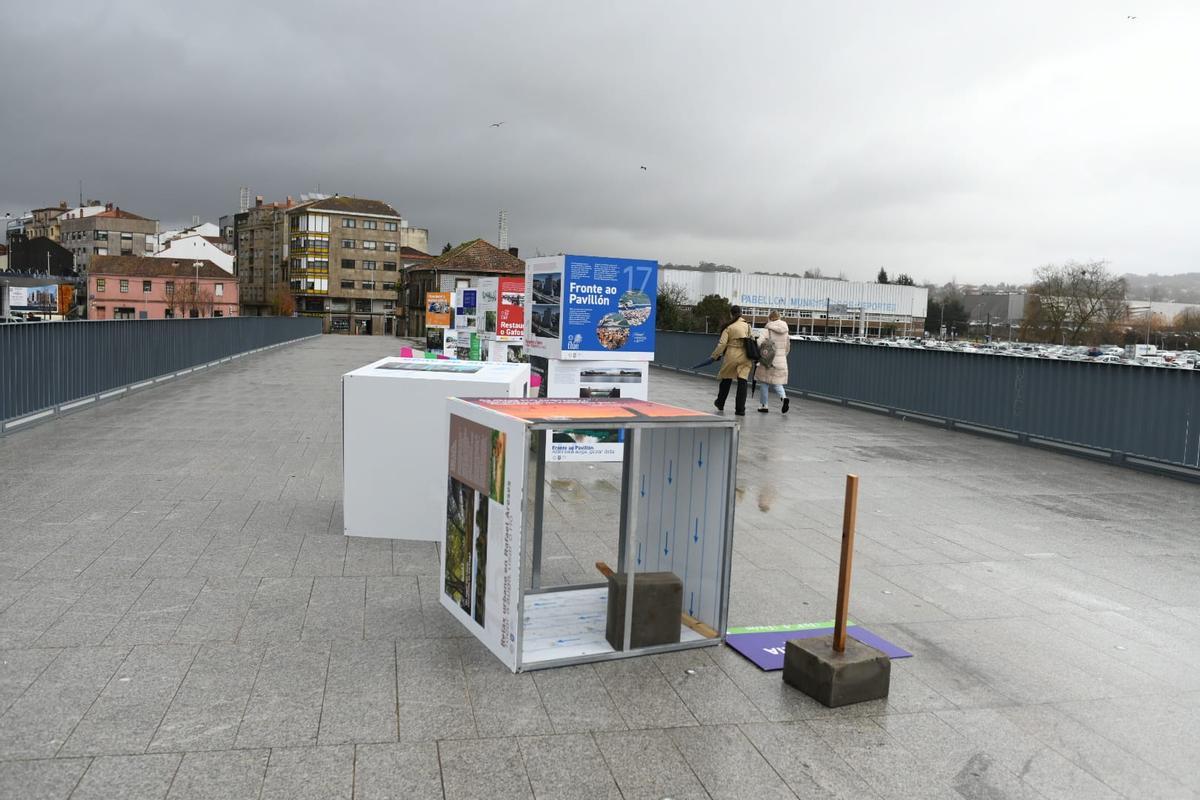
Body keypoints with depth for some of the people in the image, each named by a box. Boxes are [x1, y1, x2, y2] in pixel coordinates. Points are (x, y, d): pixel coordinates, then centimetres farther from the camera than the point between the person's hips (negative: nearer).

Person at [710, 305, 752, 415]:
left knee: (726, 379, 17)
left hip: (731, 356, -2)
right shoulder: (748, 325, 5)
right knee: (742, 382, 1)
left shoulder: (729, 327, -4)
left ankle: (720, 403, 34)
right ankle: (740, 409, -2)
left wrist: (714, 356, 0)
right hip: (745, 357, 2)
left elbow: (722, 344, -9)